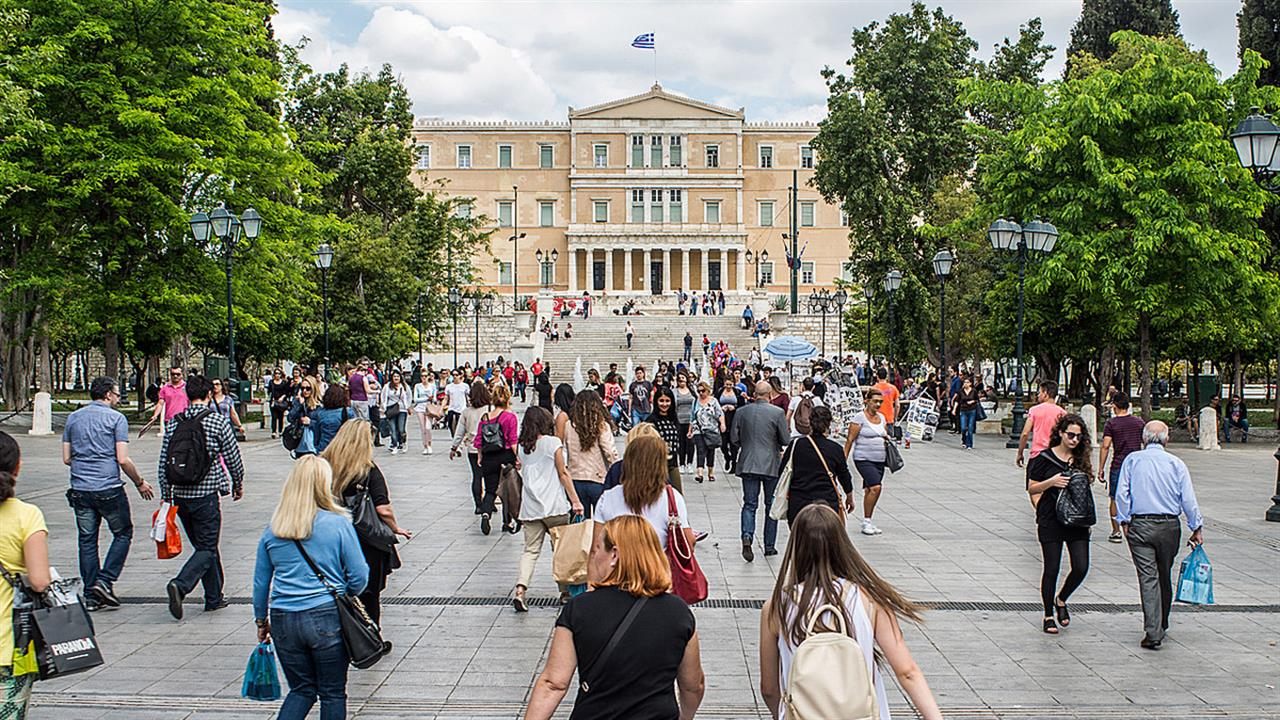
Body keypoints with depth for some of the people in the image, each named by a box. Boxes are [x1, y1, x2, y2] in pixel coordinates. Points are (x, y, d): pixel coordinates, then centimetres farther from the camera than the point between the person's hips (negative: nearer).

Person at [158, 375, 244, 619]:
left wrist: (166, 497, 12)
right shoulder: (217, 421, -7)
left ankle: (214, 598, 20)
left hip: (180, 496, 5)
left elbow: (163, 463, 5)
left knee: (205, 545, 16)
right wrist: (238, 484, 15)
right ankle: (180, 585, -21)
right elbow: (233, 457, -2)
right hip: (206, 495, -5)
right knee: (207, 549, 1)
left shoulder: (173, 423, 4)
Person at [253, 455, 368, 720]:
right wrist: (345, 595, 16)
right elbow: (359, 577, -5)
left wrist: (261, 621, 22)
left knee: (301, 689, 18)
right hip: (327, 618, -3)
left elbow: (260, 583, 9)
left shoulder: (273, 530, 3)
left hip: (283, 620, 3)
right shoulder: (338, 524, -7)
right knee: (332, 693, 10)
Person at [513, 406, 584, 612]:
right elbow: (563, 474, -4)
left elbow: (524, 473, 9)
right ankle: (565, 591, 17)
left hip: (530, 508, 4)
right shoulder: (553, 443, -4)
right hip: (553, 506, -4)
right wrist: (575, 501, -1)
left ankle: (520, 590, -14)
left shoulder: (522, 447, 10)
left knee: (530, 550, 3)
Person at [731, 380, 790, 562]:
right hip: (772, 465, -2)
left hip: (748, 464, 2)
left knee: (749, 504, 4)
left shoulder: (741, 412, -2)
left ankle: (747, 537, -19)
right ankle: (769, 546, 16)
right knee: (772, 505, 11)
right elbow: (786, 440, -8)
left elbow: (733, 438, 2)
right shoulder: (778, 412, -10)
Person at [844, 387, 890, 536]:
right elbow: (850, 439, -8)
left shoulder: (882, 417, 13)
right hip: (863, 459, -6)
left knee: (870, 490, 9)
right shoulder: (860, 418, -7)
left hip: (880, 460, 6)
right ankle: (867, 521, -9)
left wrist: (887, 438, 3)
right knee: (875, 487, -19)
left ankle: (867, 523, 18)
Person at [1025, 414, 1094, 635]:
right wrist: (1052, 482, -16)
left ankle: (1061, 600, 22)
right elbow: (1032, 488, -2)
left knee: (1081, 567, -5)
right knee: (1051, 569, 1)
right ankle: (1049, 615, 16)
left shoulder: (1081, 459, 9)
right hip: (1051, 522, -4)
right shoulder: (1045, 459, -3)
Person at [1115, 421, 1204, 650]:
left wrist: (1124, 521, 1)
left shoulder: (1132, 460, 1)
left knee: (1148, 577, -3)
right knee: (1164, 577, 16)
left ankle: (1153, 633, -11)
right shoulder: (1176, 463, 2)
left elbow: (1122, 493, -5)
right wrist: (1197, 528, 7)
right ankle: (1161, 626, 30)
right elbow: (1189, 499, 0)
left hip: (1139, 525, -1)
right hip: (1169, 526, 1)